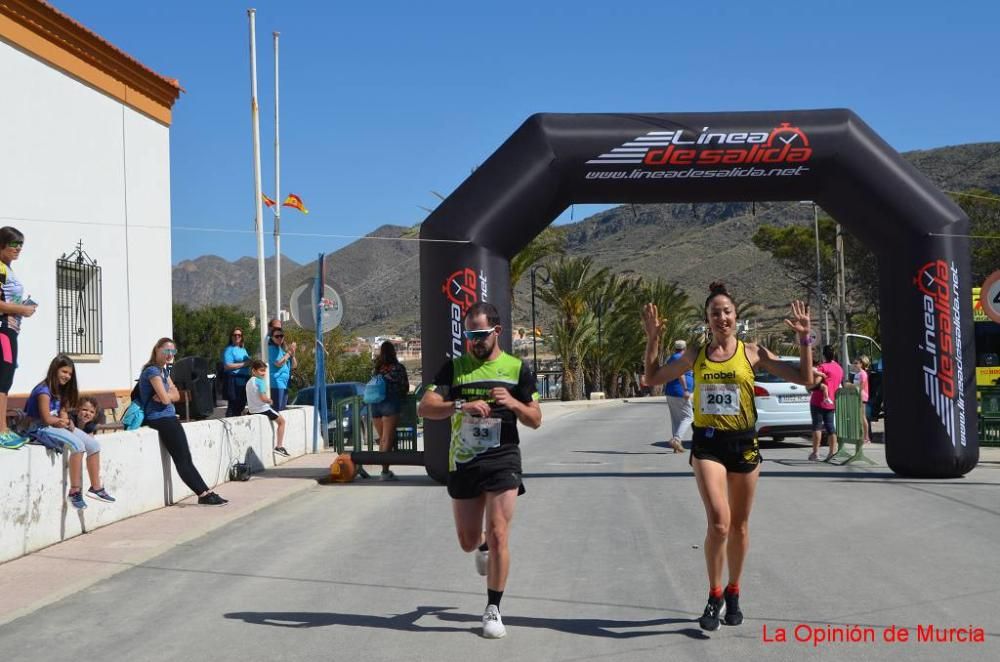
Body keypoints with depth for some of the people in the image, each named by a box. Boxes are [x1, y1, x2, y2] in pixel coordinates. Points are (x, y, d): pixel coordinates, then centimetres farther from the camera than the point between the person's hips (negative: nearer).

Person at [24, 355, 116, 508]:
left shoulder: (61, 390, 13)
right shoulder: (44, 391, -16)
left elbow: (62, 414, 10)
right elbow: (47, 419, -18)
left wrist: (66, 421, -13)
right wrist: (66, 421, -2)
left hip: (58, 426, 9)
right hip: (41, 429, -9)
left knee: (94, 445, -4)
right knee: (77, 445, -31)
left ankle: (96, 488, 3)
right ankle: (75, 491, -25)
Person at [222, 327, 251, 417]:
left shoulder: (243, 349, 20)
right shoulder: (229, 349, -4)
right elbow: (227, 366, -15)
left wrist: (251, 363, 10)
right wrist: (244, 364, -15)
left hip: (244, 380, 8)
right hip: (234, 381, -8)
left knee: (241, 405, 10)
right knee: (233, 406, -10)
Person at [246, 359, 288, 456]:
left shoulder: (249, 382, 10)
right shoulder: (260, 381, -17)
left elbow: (252, 397, 14)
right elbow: (263, 398, -25)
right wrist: (270, 401, -5)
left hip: (252, 410, 8)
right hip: (263, 409, -8)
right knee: (282, 421, 8)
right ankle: (279, 446, 2)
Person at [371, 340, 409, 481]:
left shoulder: (377, 367, 9)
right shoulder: (398, 367, -2)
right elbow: (406, 388, 2)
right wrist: (401, 394, 23)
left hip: (375, 405, 5)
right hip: (391, 404, -5)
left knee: (382, 439, 15)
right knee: (388, 439, -5)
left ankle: (385, 470, 18)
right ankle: (385, 471, -10)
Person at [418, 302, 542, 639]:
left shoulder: (517, 368, 3)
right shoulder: (454, 368, 3)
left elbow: (536, 420, 5)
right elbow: (425, 407, -8)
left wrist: (513, 403, -16)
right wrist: (462, 405, -25)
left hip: (503, 460, -2)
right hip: (463, 462, 2)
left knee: (497, 536, -9)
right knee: (468, 542, 12)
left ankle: (493, 610, 6)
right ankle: (483, 546, 51)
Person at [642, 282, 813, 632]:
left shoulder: (752, 352, 0)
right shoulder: (695, 354, 5)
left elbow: (805, 379, 0)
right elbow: (653, 378, 13)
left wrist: (804, 339, -9)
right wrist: (652, 338, 4)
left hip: (743, 443, 0)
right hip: (707, 443, 0)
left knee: (739, 525, 12)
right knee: (718, 522, -16)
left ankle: (733, 594, 31)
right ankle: (714, 596, 3)